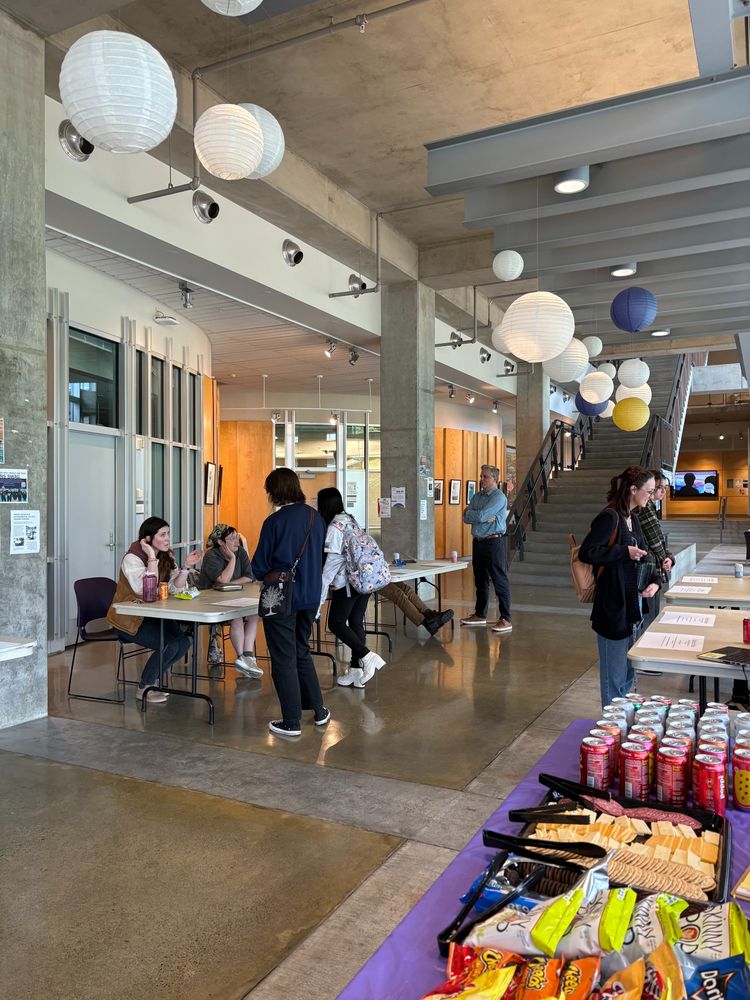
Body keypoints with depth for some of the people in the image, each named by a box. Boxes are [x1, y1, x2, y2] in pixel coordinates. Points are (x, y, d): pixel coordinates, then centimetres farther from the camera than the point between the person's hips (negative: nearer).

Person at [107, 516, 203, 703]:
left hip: (153, 615, 7)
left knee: (184, 642, -12)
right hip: (129, 618, -7)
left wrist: (186, 566, -14)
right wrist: (152, 558, -30)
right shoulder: (132, 558, -18)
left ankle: (152, 678, 13)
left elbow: (175, 588, 0)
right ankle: (143, 688, 1)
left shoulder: (166, 556, 4)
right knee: (170, 645, -22)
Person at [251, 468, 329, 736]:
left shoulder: (275, 521, -16)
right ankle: (318, 710, 28)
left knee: (284, 659, 6)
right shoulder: (316, 518, 3)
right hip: (310, 598, 6)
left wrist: (263, 574, 11)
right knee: (301, 652, 22)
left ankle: (291, 723, 14)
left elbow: (259, 568, -10)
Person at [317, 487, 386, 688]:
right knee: (356, 622, 10)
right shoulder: (350, 519, 10)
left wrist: (320, 596, -14)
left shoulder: (334, 527, -14)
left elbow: (332, 563, -17)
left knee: (336, 623, 3)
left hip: (348, 583, -8)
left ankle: (367, 656, -7)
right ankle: (356, 670, 14)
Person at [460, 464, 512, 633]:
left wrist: (469, 511, 0)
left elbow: (481, 516, -19)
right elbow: (466, 519, 4)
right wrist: (485, 518, -11)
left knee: (500, 581, -7)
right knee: (480, 581, 16)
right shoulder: (476, 497, 15)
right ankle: (480, 615, 27)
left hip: (494, 542, -8)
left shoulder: (499, 497, -10)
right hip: (478, 542, 8)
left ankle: (505, 620, -5)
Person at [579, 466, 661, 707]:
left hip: (632, 606, 10)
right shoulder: (610, 517, -17)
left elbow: (643, 555, 18)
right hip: (613, 608, -10)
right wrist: (625, 552, -21)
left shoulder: (632, 519, 11)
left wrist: (654, 581, 1)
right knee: (614, 673, 2)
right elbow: (586, 553, -24)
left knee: (628, 670, 21)